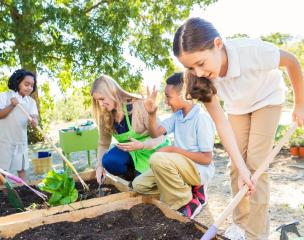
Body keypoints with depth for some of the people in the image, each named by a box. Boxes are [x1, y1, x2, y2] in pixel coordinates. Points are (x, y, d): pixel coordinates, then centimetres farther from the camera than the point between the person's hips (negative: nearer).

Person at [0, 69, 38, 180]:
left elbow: (34, 116, -9)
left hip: (21, 139, 4)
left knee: (21, 167, 14)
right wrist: (12, 106, -27)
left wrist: (34, 121, -32)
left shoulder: (31, 101, 4)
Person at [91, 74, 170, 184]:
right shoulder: (106, 116, -8)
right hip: (131, 151, 5)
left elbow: (160, 136, -23)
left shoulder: (138, 106, -26)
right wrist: (99, 165, -8)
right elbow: (103, 143, 4)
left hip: (154, 150, -5)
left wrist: (141, 145, -40)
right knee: (109, 161, -23)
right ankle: (135, 179, 3)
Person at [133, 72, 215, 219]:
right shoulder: (177, 115, 6)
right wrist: (151, 113, -16)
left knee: (158, 159, -32)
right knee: (139, 184, 0)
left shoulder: (201, 118, -18)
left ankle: (186, 202, -11)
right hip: (182, 167, 8)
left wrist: (174, 149, -18)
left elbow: (206, 158, -20)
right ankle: (189, 188, 5)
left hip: (199, 170, -8)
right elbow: (155, 133, 0)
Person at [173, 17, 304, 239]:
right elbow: (221, 123, -26)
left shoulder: (253, 51, -39)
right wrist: (240, 167, -30)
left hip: (267, 99, -3)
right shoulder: (203, 76, -29)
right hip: (237, 106, 3)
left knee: (256, 162, -11)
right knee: (236, 164, 0)